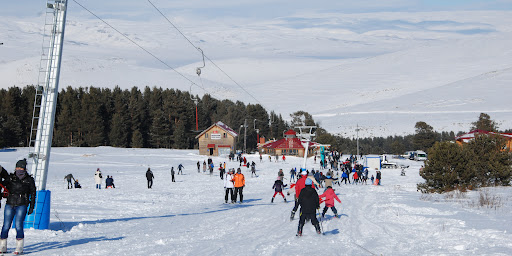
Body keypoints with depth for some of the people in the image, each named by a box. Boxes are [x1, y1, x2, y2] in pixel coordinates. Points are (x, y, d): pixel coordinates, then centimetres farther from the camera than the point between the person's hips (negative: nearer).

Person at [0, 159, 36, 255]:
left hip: (22, 205, -2)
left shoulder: (29, 180, 6)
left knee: (18, 225, -12)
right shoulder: (11, 178, 10)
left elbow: (33, 194, 9)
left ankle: (19, 248, -4)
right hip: (10, 204, 3)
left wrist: (31, 207, 4)